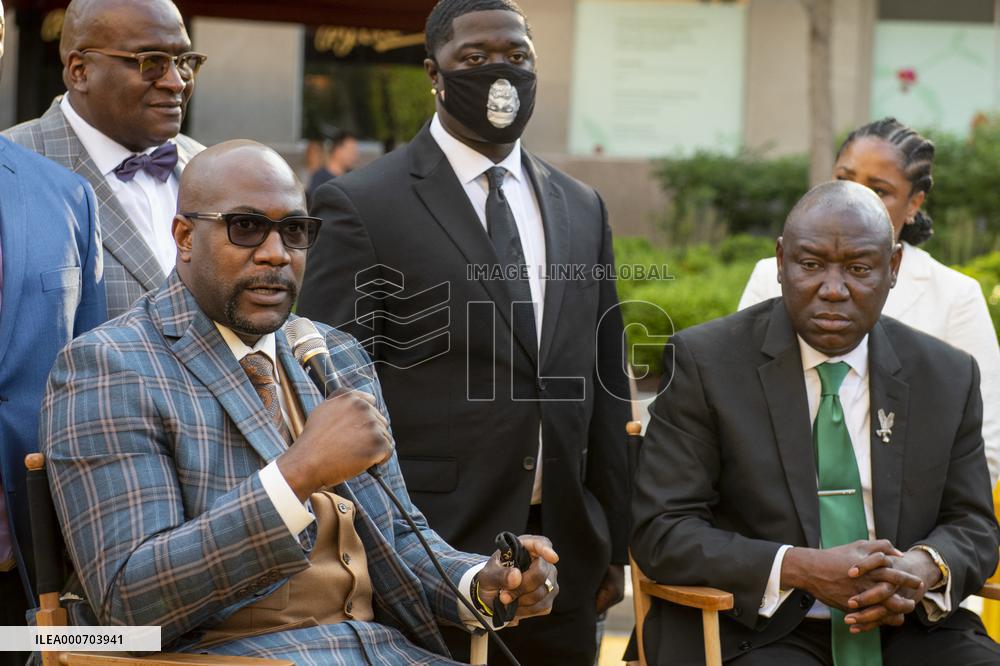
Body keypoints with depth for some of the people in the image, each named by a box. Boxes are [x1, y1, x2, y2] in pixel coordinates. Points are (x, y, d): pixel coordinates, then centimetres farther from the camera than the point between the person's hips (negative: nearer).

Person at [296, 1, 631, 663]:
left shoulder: (582, 209, 13)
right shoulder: (363, 205, -3)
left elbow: (606, 386, 15)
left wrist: (614, 543, 12)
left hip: (565, 555, 5)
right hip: (430, 557, -4)